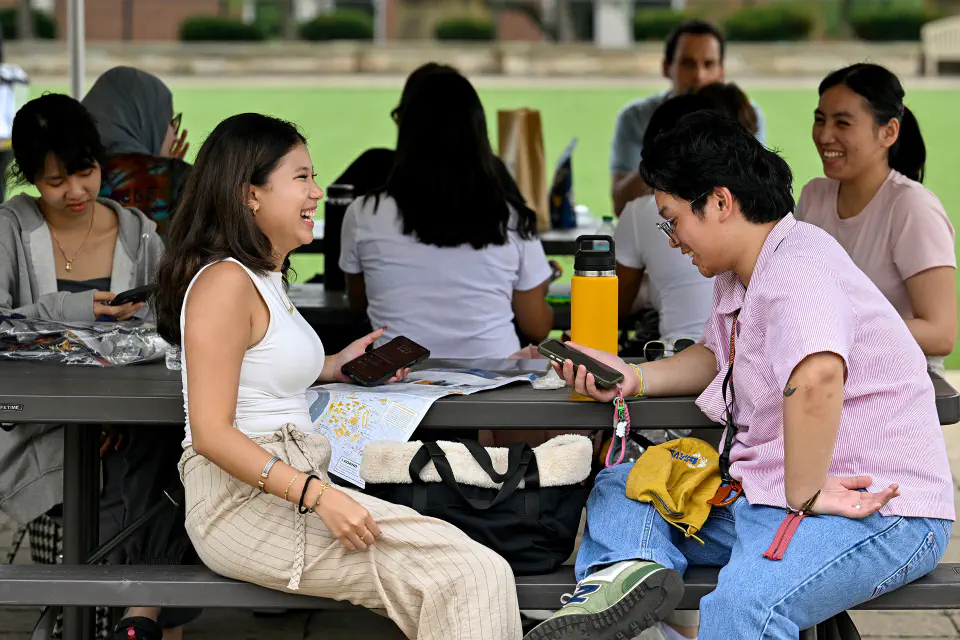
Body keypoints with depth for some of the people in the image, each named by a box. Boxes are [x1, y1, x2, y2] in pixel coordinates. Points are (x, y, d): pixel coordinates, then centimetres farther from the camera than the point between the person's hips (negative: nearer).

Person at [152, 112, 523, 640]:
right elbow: (211, 433, -18)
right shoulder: (225, 282, -11)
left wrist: (333, 366, 22)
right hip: (244, 503, -10)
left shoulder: (263, 278, 20)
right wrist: (317, 495, -24)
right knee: (476, 577, -21)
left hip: (291, 490, 10)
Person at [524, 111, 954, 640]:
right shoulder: (739, 275, 13)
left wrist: (803, 494, -31)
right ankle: (629, 566, -16)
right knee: (621, 488, 13)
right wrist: (634, 378, 14)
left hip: (878, 513, -11)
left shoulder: (798, 269, -21)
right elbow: (717, 356, 32)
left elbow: (816, 376, -41)